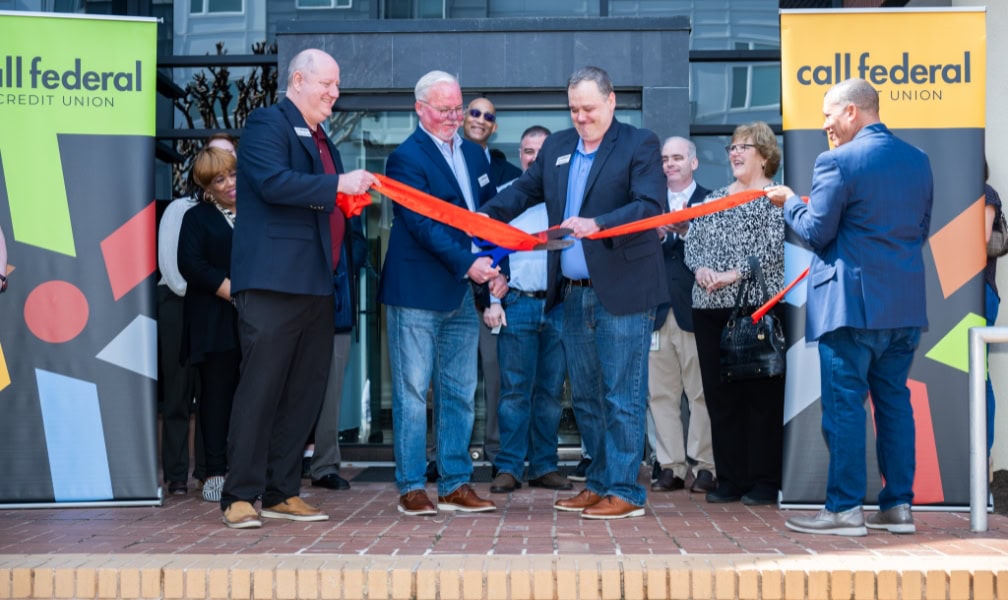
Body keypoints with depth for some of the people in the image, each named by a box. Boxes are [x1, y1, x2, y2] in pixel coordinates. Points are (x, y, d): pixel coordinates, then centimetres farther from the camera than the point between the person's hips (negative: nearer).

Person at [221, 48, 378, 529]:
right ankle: (239, 497, -1)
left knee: (306, 391, 9)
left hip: (315, 283, 9)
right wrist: (338, 185, -19)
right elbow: (273, 182, -20)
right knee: (261, 388, -7)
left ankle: (281, 493, 16)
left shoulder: (320, 139, 24)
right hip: (273, 279, -9)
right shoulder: (267, 123, -3)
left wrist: (354, 196, 11)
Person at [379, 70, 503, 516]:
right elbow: (423, 225, -16)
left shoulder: (474, 155, 15)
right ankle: (411, 487, 6)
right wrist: (467, 263, -24)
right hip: (417, 293, -7)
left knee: (459, 394, 8)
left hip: (463, 295, 7)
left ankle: (456, 484, 15)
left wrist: (497, 268, 3)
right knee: (412, 392, -1)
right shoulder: (406, 158, -7)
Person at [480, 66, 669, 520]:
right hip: (574, 294, 7)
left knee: (621, 396, -3)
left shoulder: (640, 145, -4)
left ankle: (624, 491, 3)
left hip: (622, 292, -7)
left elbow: (651, 205, -16)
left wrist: (597, 224, -29)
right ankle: (600, 483, 23)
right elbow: (525, 190, 18)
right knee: (585, 396, 13)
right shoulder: (557, 147, 15)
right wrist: (487, 215, 0)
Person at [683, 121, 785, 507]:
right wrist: (700, 268, -4)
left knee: (761, 395, -3)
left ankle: (765, 482, 3)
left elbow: (773, 248, -11)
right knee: (720, 395, 7)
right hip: (710, 307, 6)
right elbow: (692, 242, 15)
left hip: (757, 305, -6)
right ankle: (730, 479, 14)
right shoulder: (713, 199, 20)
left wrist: (736, 274, -16)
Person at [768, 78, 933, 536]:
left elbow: (816, 232, -8)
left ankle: (845, 509, 1)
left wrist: (790, 202, 9)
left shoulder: (837, 162, -11)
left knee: (844, 403, -1)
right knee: (894, 400, 12)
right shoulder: (918, 160, 10)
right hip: (906, 304, 7)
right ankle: (898, 506, 15)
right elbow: (921, 231, 16)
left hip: (852, 303, -7)